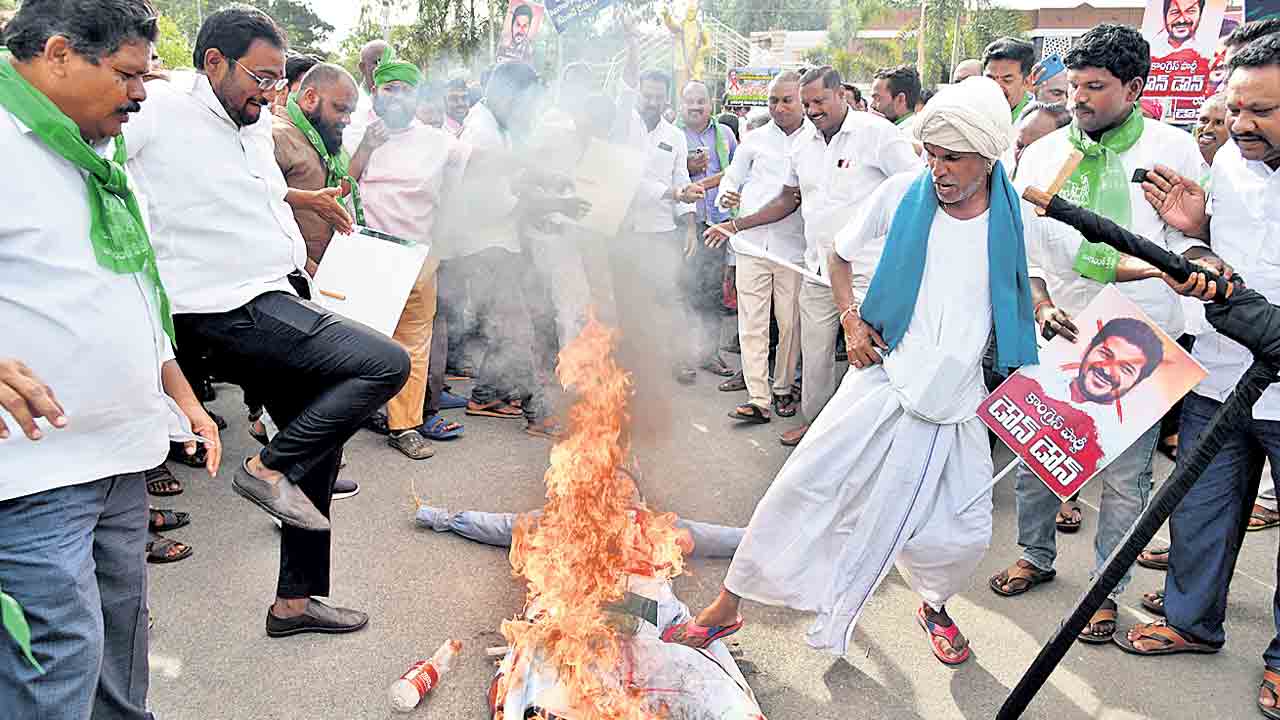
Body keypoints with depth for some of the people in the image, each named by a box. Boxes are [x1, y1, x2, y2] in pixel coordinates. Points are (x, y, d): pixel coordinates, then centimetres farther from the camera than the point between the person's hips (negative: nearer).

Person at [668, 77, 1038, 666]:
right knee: (800, 488, -7)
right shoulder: (902, 193, -5)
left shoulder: (1013, 217, -2)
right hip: (883, 381, -1)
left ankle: (934, 607, 40)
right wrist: (853, 321, -5)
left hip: (956, 404, 2)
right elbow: (841, 257, 9)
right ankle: (728, 606, 9)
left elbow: (1021, 299, 15)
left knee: (964, 534, 4)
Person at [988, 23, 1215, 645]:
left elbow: (1190, 238, 1)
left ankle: (1105, 589, 23)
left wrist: (1192, 260, -22)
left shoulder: (1174, 148, 0)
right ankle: (1036, 555, 35)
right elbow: (1022, 243, 7)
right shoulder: (1042, 153, 6)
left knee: (1125, 474, 5)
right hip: (1056, 336, 3)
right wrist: (1040, 302, -7)